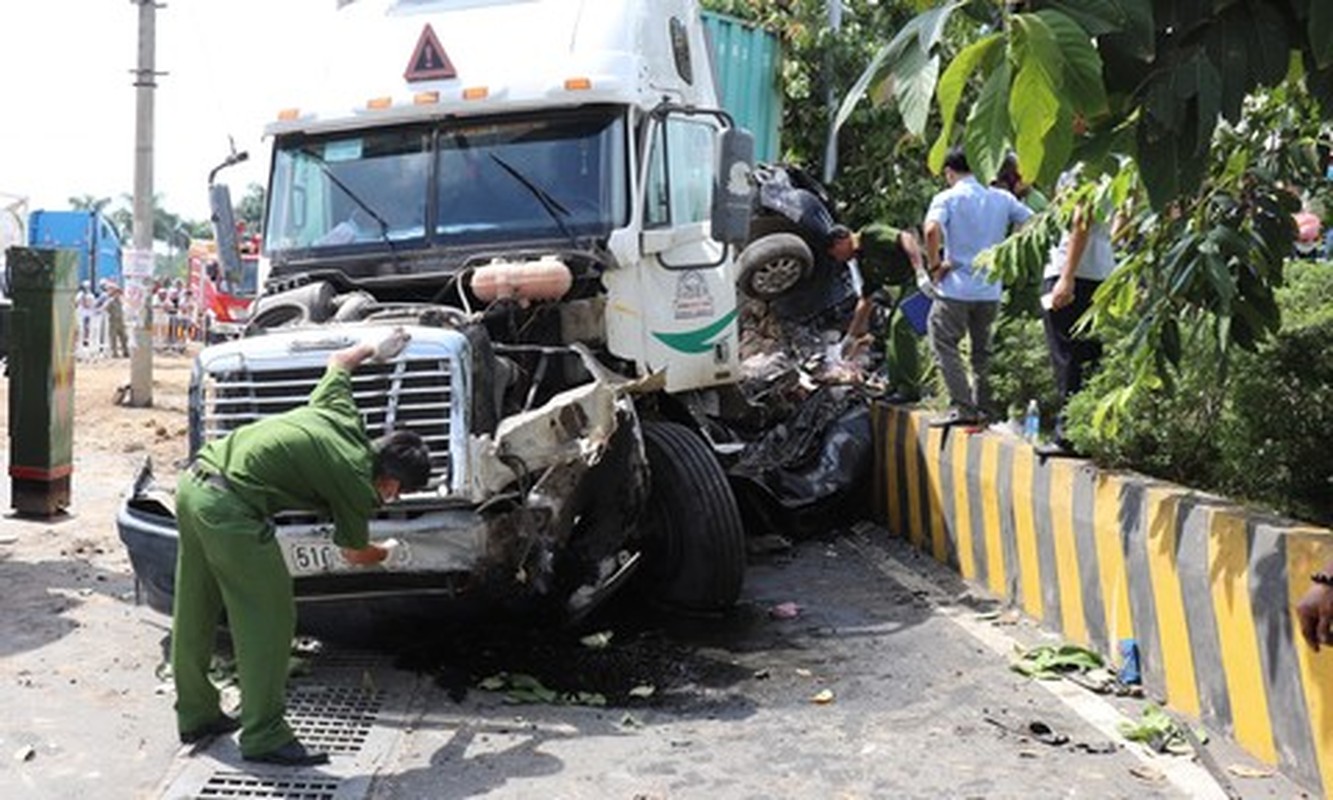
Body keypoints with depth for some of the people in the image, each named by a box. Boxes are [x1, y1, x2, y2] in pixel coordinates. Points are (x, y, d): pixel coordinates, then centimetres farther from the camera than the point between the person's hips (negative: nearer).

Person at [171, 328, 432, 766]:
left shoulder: (342, 418, 11)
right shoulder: (358, 486, -5)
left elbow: (339, 360, 31)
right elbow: (354, 553, 15)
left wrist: (375, 347, 47)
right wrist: (389, 553, 34)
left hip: (195, 479, 9)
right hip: (231, 508, -9)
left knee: (195, 610, 19)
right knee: (269, 618, 1)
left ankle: (195, 714, 34)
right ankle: (264, 736, 9)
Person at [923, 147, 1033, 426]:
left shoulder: (947, 198, -6)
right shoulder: (1002, 198, 9)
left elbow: (932, 230, -24)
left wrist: (934, 266, -12)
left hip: (956, 288, -5)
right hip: (991, 289, 5)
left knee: (945, 344, 3)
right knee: (982, 349, 17)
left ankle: (962, 407, -6)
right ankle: (983, 407, 19)